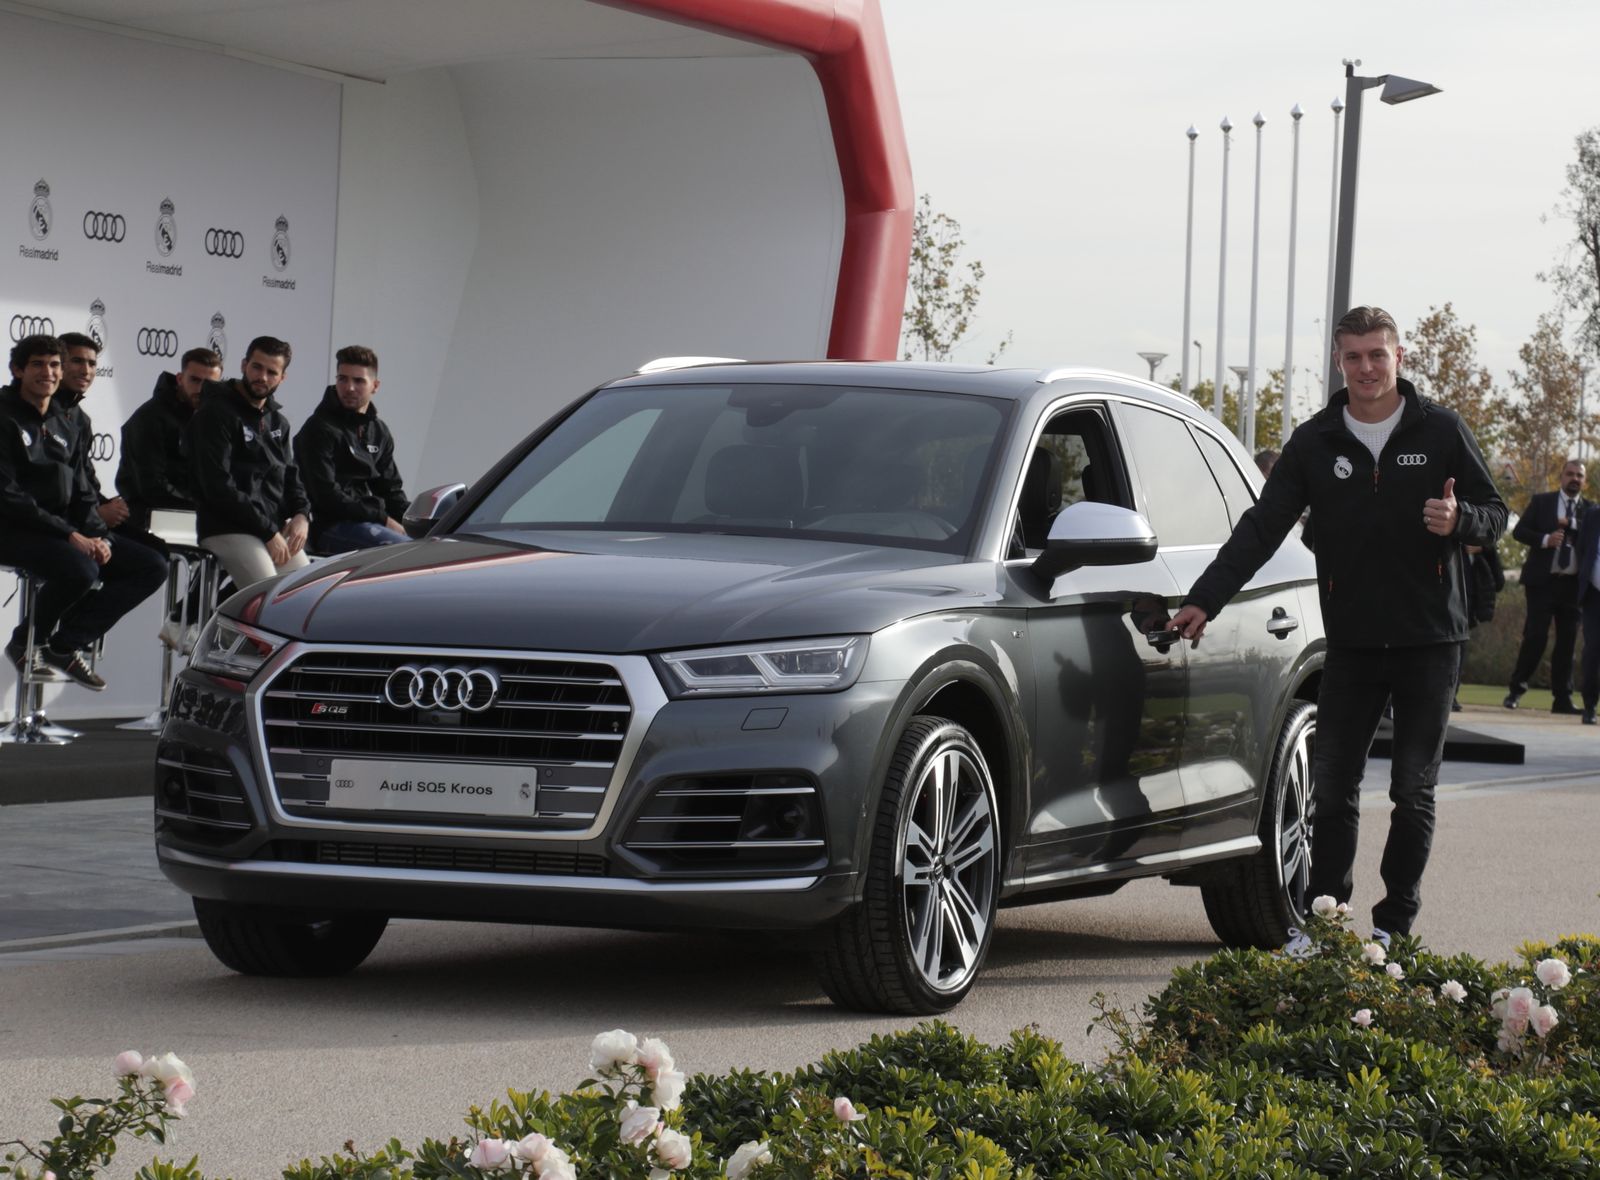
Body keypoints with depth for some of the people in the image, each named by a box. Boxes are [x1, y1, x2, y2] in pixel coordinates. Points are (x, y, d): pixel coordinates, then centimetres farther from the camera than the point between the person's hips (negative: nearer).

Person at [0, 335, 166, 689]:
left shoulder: (65, 426, 18)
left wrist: (99, 536, -4)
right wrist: (69, 535, -20)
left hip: (65, 530, 8)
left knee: (152, 567, -4)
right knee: (80, 570, -37)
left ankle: (66, 644, -3)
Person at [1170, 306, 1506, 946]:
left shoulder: (1441, 431, 0)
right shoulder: (1314, 442, 4)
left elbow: (1495, 515, 5)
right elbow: (1262, 528, 3)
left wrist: (1459, 520, -18)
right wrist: (1204, 599, -5)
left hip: (1429, 641, -2)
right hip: (1351, 645, 2)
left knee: (1413, 791, 3)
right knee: (1331, 787, 0)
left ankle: (1393, 922, 10)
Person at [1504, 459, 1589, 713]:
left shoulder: (1590, 510, 11)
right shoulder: (1541, 502, 7)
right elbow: (1519, 531, 2)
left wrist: (1573, 525, -14)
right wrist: (1545, 539, -14)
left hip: (1573, 584, 2)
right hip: (1543, 580, -2)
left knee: (1567, 641, 3)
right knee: (1535, 636, -8)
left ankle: (1562, 698, 6)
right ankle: (1516, 689, 5)